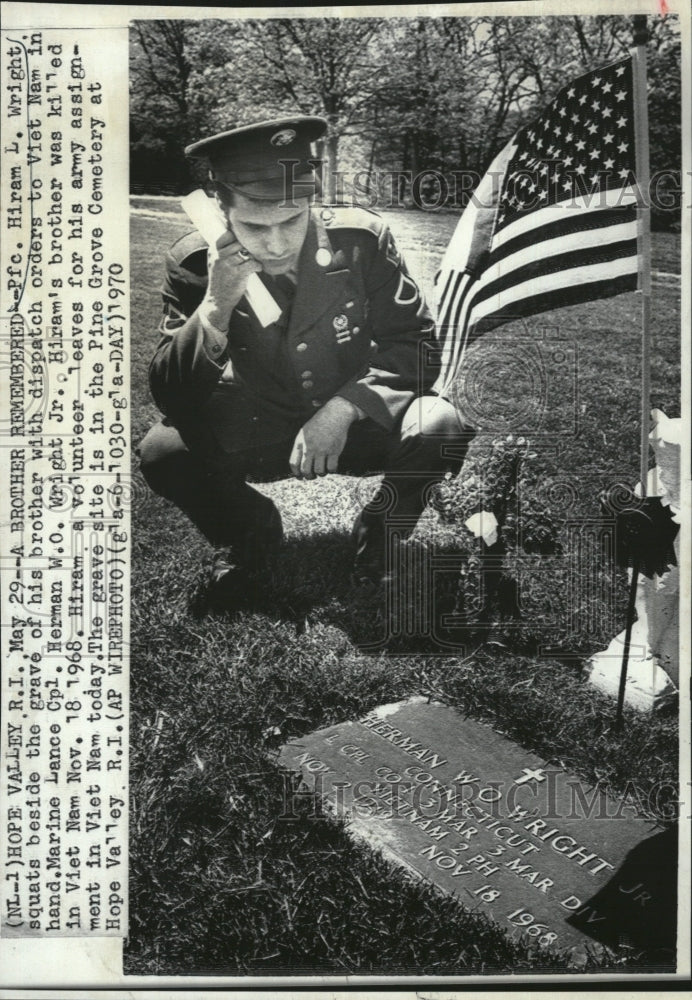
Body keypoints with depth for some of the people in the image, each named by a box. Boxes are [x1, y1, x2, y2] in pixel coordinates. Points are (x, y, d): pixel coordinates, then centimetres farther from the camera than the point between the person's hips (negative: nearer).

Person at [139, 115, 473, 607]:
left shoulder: (362, 240, -16)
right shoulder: (194, 265, -14)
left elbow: (415, 342, -11)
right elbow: (171, 399, -17)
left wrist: (345, 407, -28)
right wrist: (215, 306, -34)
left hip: (356, 421, 0)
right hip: (256, 431, 1)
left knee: (440, 428, -30)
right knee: (161, 452, -25)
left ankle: (380, 536, 3)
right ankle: (250, 534, 8)